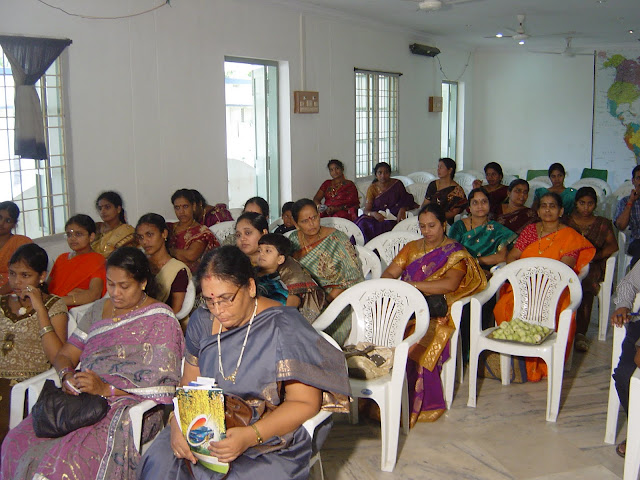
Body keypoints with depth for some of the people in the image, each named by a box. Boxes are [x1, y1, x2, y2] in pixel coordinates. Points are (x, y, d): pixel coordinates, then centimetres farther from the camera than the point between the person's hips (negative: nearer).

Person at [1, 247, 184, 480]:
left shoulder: (160, 319, -2)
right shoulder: (99, 309, 18)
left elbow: (163, 388, -9)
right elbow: (64, 356, 18)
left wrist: (106, 389, -17)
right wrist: (67, 376, -6)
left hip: (131, 406, -6)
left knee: (69, 458, -31)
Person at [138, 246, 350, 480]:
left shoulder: (285, 329, -14)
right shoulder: (202, 321, 3)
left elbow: (305, 403, -14)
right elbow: (189, 382, 10)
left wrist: (251, 436, -27)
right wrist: (177, 421, -12)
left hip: (271, 438, -4)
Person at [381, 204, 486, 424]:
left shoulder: (456, 253, 5)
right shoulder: (411, 248, 22)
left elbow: (450, 284, -12)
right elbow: (388, 274, 14)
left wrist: (412, 285, -16)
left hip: (436, 312, -4)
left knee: (413, 345, -33)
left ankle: (409, 408, -23)